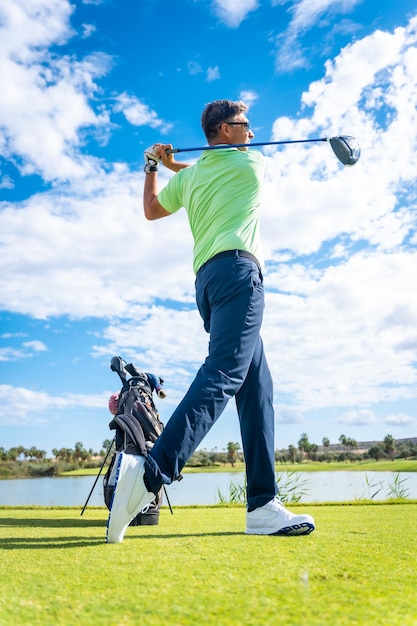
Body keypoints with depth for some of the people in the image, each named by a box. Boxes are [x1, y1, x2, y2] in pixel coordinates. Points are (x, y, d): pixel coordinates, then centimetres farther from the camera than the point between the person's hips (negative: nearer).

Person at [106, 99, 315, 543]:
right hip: (237, 269, -6)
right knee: (223, 374, -22)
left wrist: (153, 165, 47)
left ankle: (262, 506, -2)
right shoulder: (252, 163, 14)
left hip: (206, 279, 7)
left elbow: (151, 210, 36)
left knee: (256, 386, 2)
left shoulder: (187, 177, 22)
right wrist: (173, 165, 37)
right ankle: (151, 473, -36)